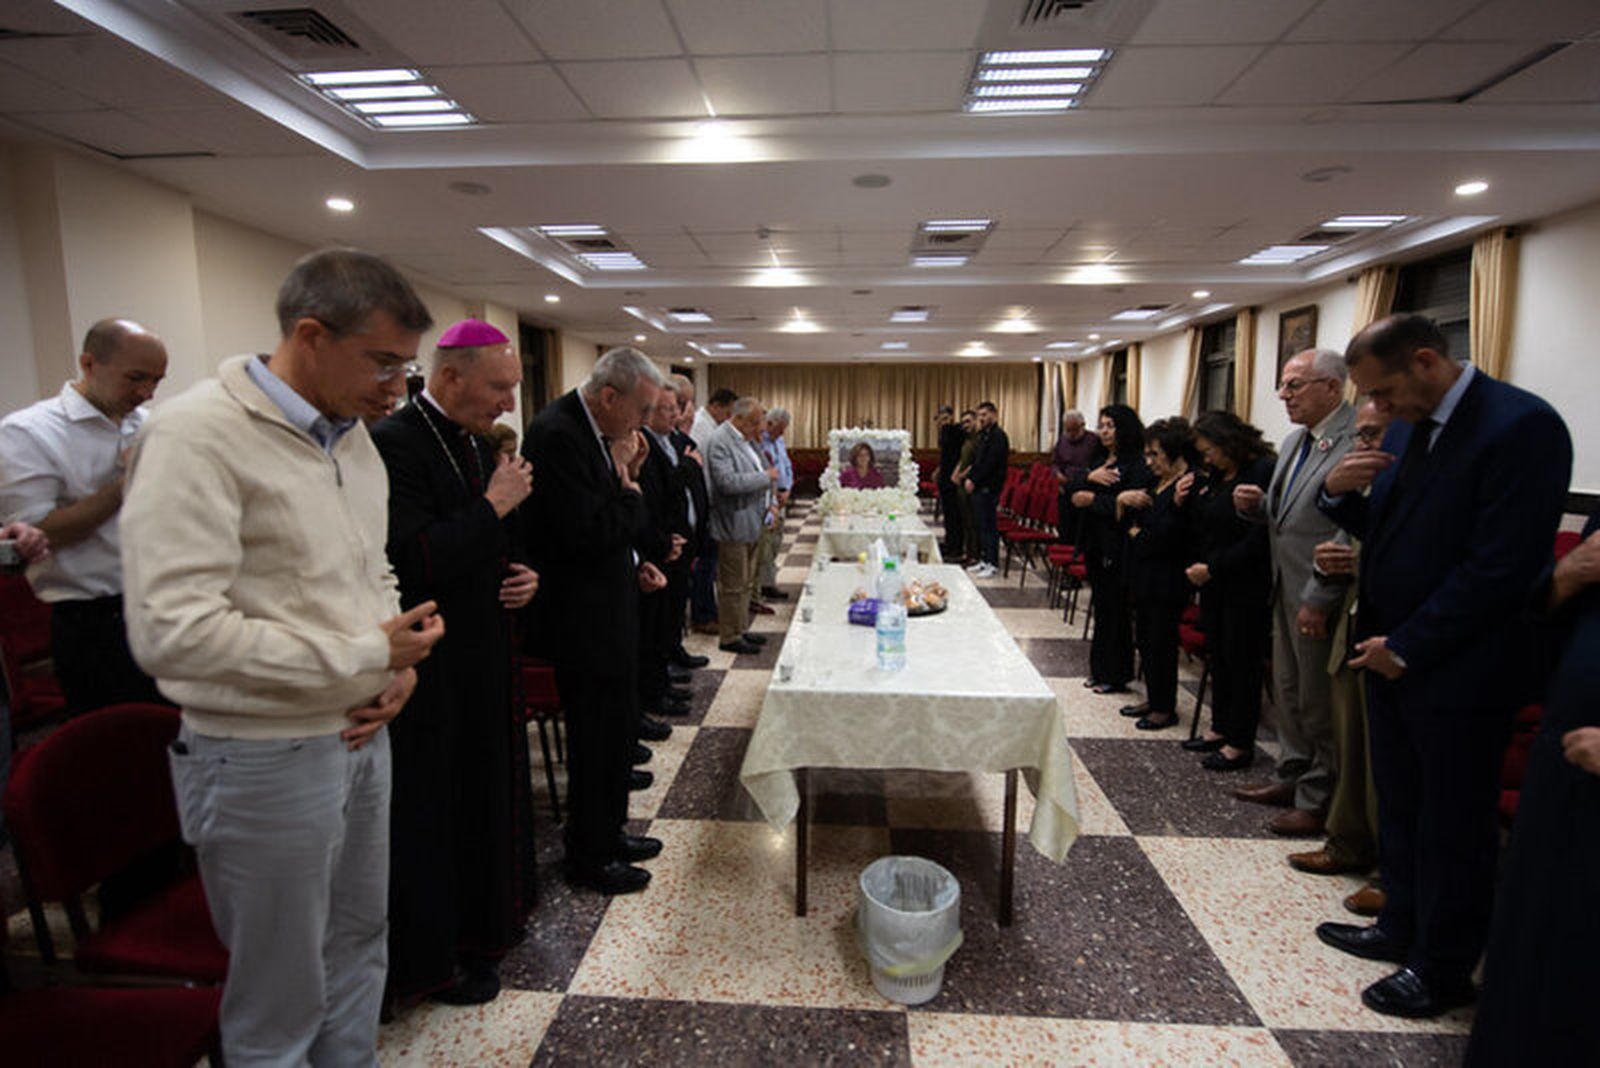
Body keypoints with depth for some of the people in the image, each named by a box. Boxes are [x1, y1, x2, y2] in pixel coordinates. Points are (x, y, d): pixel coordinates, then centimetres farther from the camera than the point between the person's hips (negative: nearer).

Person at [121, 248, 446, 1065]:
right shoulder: (199, 434, -18)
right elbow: (171, 632, -25)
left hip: (361, 736, 8)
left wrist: (399, 665, -1)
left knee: (357, 953, 23)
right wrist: (366, 654, -20)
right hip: (264, 758, -7)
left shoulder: (354, 437, 7)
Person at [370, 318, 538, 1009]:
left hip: (484, 659, 9)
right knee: (433, 812, 8)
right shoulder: (393, 444, -19)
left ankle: (483, 920, 42)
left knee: (485, 792, 21)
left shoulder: (478, 444, 9)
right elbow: (417, 563, -29)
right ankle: (436, 958, 29)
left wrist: (523, 577, 1)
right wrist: (495, 504, -21)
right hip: (430, 672, -9)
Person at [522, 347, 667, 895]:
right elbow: (588, 535, -27)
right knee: (595, 740, 6)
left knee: (616, 729, 20)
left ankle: (609, 831, 38)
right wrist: (626, 478, -15)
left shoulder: (592, 430, 8)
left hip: (607, 611, 10)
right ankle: (589, 857, 25)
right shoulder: (557, 435, -22)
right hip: (582, 621, -10)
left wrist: (633, 564, 7)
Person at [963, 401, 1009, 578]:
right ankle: (983, 561, 19)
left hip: (989, 489, -9)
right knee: (981, 525, 12)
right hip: (979, 488, 9)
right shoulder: (983, 435, 19)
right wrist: (969, 478, 4)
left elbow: (989, 464, -18)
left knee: (988, 526, -6)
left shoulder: (998, 436, -11)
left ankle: (993, 565, -1)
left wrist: (973, 480, -15)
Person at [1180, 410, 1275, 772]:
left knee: (1242, 660, 2)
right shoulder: (1217, 477, 11)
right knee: (1218, 656, 15)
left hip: (1246, 586, -8)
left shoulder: (1264, 472, -14)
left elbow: (1259, 539, -19)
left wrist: (1213, 568, -17)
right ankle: (1221, 728, 28)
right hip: (1213, 583, 8)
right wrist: (1189, 498, -2)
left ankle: (1240, 743, 13)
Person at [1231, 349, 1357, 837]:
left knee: (1319, 703, 4)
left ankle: (1319, 801, 20)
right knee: (1288, 691, 20)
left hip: (1320, 597, -9)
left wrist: (1318, 600, -22)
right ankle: (1292, 776, 36)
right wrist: (1255, 504, -2)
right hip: (1285, 590, 9)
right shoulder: (1294, 441, 13)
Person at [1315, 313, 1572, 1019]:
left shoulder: (1521, 425, -18)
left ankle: (1442, 971, 27)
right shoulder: (1408, 427, 7)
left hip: (1457, 670, -7)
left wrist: (1407, 647, -17)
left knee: (1452, 826, 9)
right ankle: (1402, 928, 38)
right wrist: (1341, 493, -7)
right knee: (1399, 807, 20)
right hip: (1393, 656, 8)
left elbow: (1502, 567, -22)